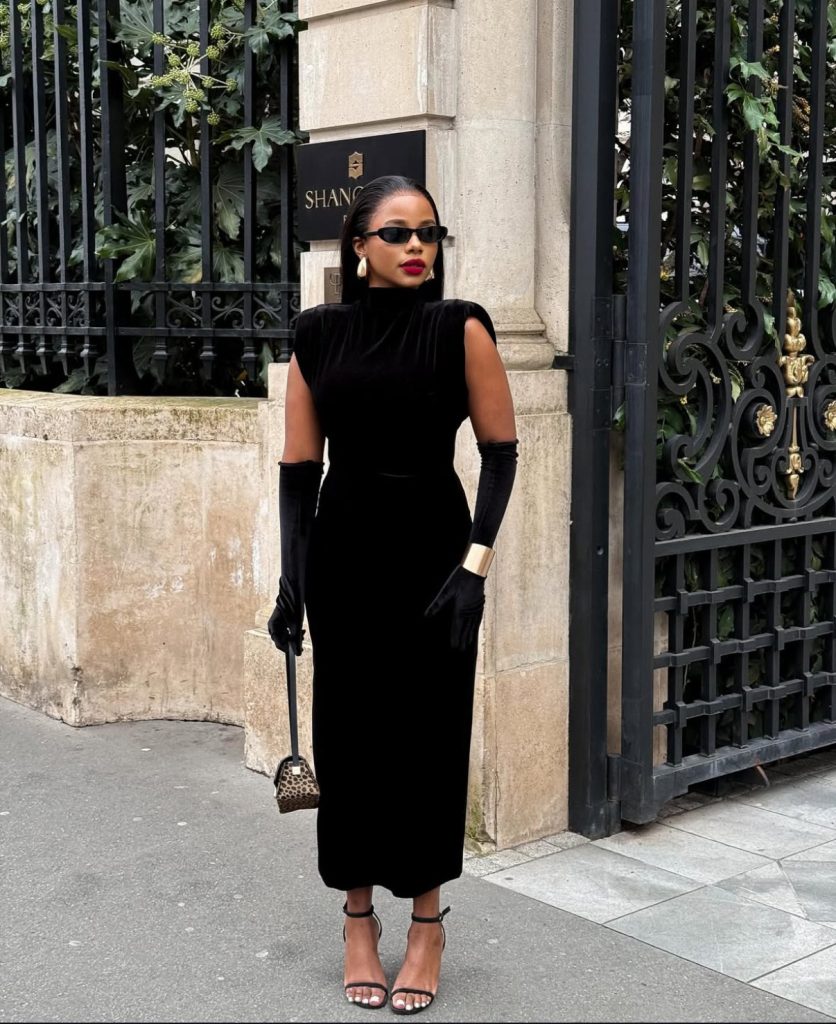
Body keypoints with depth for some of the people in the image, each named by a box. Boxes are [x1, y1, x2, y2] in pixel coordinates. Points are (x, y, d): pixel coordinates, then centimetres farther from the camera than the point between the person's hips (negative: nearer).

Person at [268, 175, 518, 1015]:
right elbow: (298, 464, 4)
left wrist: (475, 562, -13)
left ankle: (427, 921, 21)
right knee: (349, 734, 7)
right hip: (342, 552, 2)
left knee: (429, 733, 4)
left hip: (431, 550, -2)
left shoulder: (459, 327, -5)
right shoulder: (318, 334, 2)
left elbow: (500, 448, -4)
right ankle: (358, 916, 24)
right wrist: (290, 577, -1)